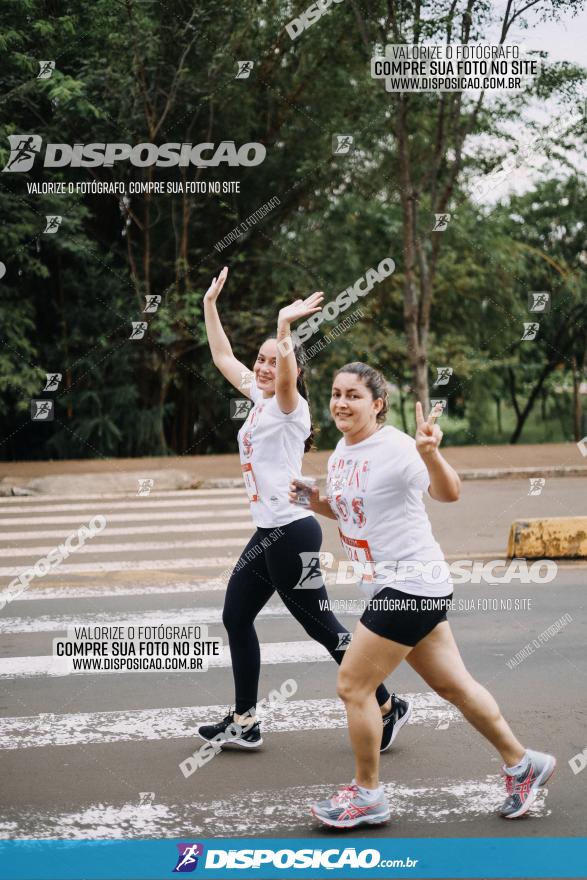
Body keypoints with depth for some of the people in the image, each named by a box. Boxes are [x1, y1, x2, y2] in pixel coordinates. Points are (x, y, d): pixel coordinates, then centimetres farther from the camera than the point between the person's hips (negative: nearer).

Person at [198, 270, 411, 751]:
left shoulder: (289, 405, -11)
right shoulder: (259, 398, 12)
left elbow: (286, 374, -35)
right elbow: (224, 357, 22)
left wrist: (285, 326, -46)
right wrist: (210, 304, 21)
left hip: (292, 531, -9)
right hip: (269, 532, 9)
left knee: (322, 626, -4)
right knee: (236, 617, 12)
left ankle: (388, 707, 7)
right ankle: (244, 721, 18)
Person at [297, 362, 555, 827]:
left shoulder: (394, 447, -20)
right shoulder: (341, 453, 7)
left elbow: (448, 493, -34)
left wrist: (430, 453, -54)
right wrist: (319, 502, 3)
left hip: (411, 585, -9)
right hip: (388, 586, 9)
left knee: (353, 684, -4)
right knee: (453, 685, 16)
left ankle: (367, 794, 12)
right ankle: (522, 764, 30)